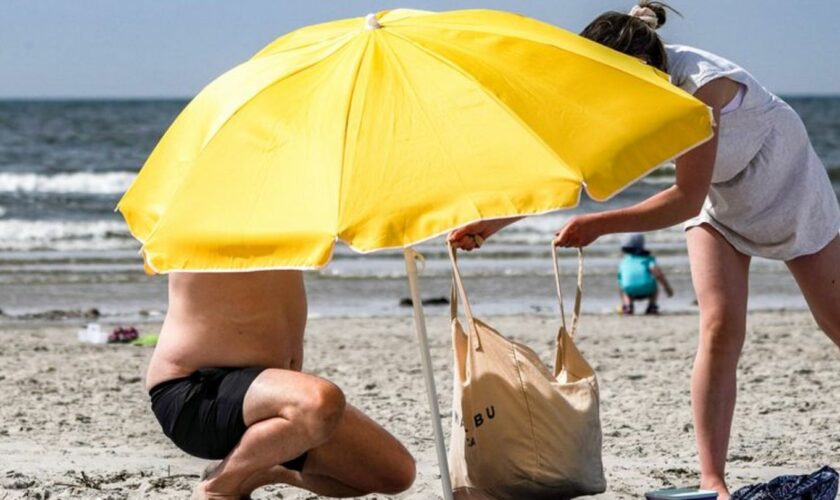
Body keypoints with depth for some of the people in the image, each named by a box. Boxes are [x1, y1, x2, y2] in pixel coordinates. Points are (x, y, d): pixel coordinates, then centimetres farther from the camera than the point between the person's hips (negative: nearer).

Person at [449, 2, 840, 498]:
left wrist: (599, 225, -37)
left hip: (786, 177, -5)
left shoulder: (701, 85, -38)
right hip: (721, 195, 5)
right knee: (721, 327, -12)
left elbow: (686, 199, -36)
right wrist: (492, 222, -18)